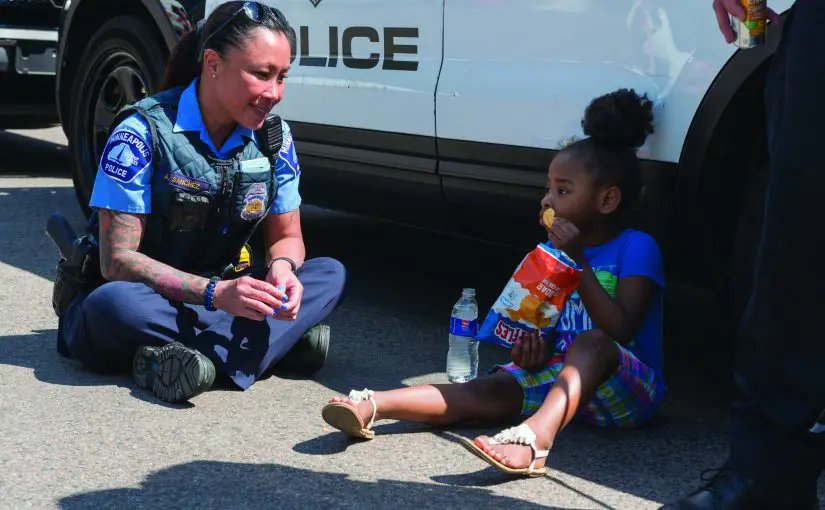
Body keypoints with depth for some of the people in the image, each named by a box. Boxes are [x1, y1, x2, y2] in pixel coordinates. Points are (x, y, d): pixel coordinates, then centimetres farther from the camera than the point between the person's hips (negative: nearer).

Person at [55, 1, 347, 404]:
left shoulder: (274, 136, -2)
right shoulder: (143, 133, -18)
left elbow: (286, 236, 6)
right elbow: (117, 259, -21)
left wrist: (282, 268, -20)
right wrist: (214, 293, -33)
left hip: (223, 294, 5)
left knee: (332, 274, -16)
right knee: (114, 303, -39)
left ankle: (189, 354, -31)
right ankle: (284, 338, -29)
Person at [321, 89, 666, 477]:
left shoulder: (636, 248, -9)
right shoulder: (557, 250, 11)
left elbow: (620, 331, -20)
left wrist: (579, 260, -23)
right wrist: (536, 347, -8)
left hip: (629, 391, -6)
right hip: (560, 377, 6)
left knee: (593, 343, -36)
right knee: (486, 391, -18)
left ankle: (533, 438, -59)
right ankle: (371, 407, -34)